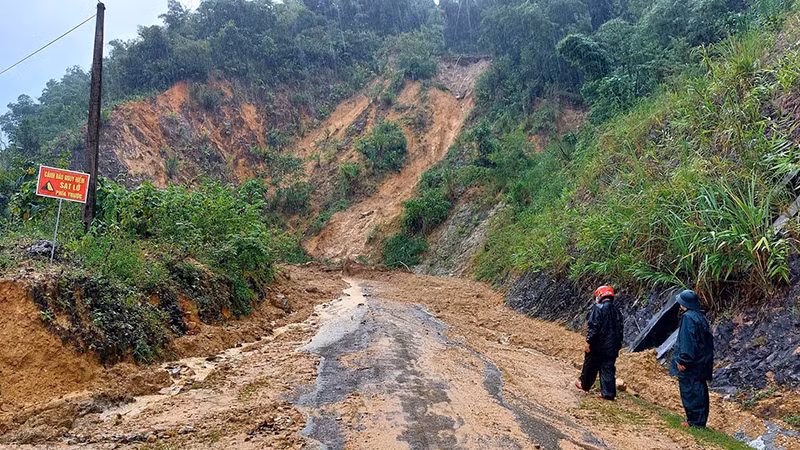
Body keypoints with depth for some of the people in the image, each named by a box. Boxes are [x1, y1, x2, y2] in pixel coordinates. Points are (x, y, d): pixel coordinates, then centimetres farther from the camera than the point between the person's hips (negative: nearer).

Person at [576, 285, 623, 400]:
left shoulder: (598, 308, -11)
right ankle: (609, 393, 3)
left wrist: (588, 342, -17)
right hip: (611, 347, 6)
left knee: (590, 366, 13)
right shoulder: (616, 311, 11)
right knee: (608, 369, 7)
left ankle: (585, 385, 29)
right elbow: (620, 330, 14)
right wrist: (618, 346, 20)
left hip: (597, 345, -5)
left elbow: (593, 326, -19)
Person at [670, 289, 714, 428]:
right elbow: (709, 339, 16)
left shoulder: (688, 318, -18)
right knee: (700, 390, 14)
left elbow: (687, 341, -23)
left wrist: (682, 360, -20)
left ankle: (694, 421, 4)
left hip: (690, 364, -9)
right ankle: (701, 420, 22)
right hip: (702, 361, 9)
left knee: (690, 391, -1)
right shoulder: (701, 316, 10)